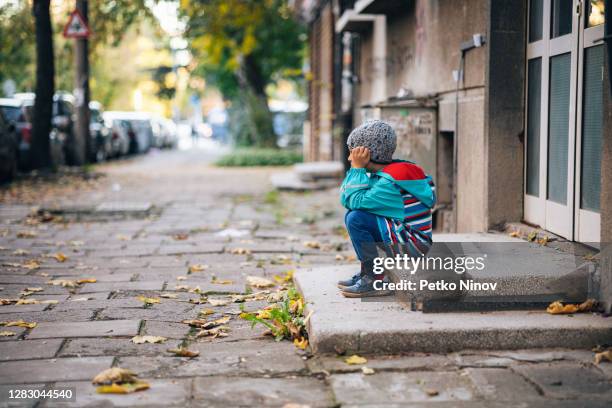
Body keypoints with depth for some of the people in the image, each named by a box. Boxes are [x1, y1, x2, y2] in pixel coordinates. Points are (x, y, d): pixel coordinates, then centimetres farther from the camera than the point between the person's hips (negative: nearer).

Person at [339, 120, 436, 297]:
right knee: (351, 215, 13)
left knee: (356, 219, -20)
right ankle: (367, 272, 12)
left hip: (415, 246, -10)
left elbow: (356, 201, -26)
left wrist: (357, 168, -17)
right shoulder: (378, 175, 9)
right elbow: (346, 200, 5)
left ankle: (375, 280, -13)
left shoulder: (391, 180, -20)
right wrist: (356, 169, -1)